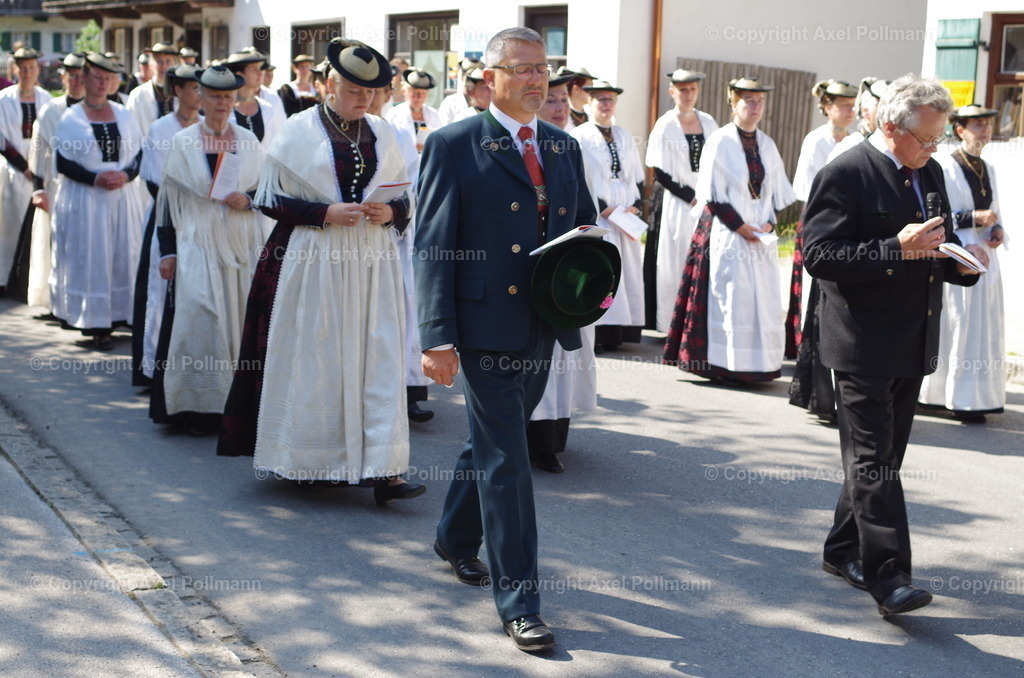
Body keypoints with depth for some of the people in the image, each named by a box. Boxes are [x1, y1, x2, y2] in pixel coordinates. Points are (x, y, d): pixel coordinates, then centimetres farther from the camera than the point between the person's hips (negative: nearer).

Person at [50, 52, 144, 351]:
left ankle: (115, 314, 13)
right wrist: (95, 178, -19)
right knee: (89, 260, -2)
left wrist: (126, 174, -12)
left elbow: (138, 154, 9)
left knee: (121, 257, 4)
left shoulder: (123, 114, 10)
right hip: (84, 200, -3)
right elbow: (62, 162, -6)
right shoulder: (70, 118, -1)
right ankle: (94, 322, 3)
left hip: (122, 199, 3)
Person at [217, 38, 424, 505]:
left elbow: (405, 200, 16)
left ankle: (380, 469, -4)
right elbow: (269, 199, -3)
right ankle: (306, 460, 19)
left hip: (372, 264, 3)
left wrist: (390, 213, -7)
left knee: (378, 358, -3)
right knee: (311, 361, 3)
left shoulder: (381, 133, 10)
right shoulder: (298, 130, -1)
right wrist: (325, 213, -15)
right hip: (312, 263, -3)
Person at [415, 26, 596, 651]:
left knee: (492, 440, 20)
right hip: (486, 325, -6)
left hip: (543, 325, 6)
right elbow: (432, 246, -10)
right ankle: (519, 599, 5)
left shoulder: (565, 147, 11)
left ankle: (456, 539, 42)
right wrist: (438, 337, -17)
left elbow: (586, 219, 22)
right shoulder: (455, 146, -6)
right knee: (507, 458, -3)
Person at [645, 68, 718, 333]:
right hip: (677, 204, -4)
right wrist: (691, 197, -11)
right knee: (676, 263, -3)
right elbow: (660, 172, -7)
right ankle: (673, 324, 2)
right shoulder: (665, 126, -3)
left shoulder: (708, 123, 9)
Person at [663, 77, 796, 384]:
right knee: (730, 298, -6)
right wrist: (741, 227, -12)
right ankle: (726, 366, -1)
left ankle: (757, 364, 10)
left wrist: (769, 224, -3)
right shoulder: (720, 142, -5)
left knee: (764, 299, 3)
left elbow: (779, 192, 14)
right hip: (727, 235, -5)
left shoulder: (767, 145, 12)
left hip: (762, 237, 6)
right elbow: (713, 195, -9)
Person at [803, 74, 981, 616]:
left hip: (913, 346, 8)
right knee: (873, 460, -6)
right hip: (864, 347, -8)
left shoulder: (930, 173, 13)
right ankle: (889, 576, -4)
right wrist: (896, 249, -24)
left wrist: (961, 263, 0)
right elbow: (819, 256, -18)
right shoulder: (845, 175, -11)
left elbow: (940, 245, 24)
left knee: (881, 457, 14)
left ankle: (844, 551, 28)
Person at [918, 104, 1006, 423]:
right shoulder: (945, 166, -7)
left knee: (984, 329, 7)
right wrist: (974, 218, -19)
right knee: (958, 327, -3)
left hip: (984, 258, 7)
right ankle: (961, 399, 5)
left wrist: (998, 229, 0)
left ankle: (975, 395, 14)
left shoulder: (987, 169, 14)